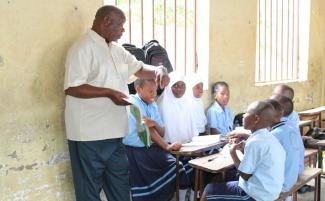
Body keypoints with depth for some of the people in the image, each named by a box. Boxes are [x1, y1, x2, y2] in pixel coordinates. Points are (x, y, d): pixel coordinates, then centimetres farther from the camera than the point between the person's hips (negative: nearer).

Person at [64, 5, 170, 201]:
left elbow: (139, 67, 24)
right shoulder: (84, 48, -13)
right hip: (90, 133, -8)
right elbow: (72, 87, -22)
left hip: (113, 131, 9)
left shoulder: (116, 50, 14)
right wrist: (109, 92, -25)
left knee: (120, 182, 18)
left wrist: (158, 70, 3)